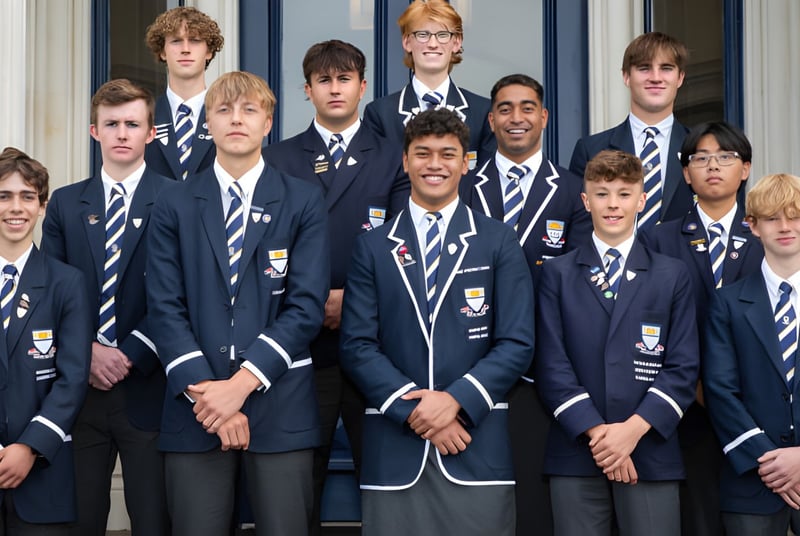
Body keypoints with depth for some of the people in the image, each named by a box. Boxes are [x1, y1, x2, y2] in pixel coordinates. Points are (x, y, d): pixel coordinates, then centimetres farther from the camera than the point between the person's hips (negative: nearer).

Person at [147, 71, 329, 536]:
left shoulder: (304, 201, 6)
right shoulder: (175, 206, 9)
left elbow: (307, 307, -3)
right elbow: (166, 309, 2)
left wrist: (241, 383, -12)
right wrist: (207, 393, -10)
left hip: (280, 412, -1)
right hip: (195, 410, 1)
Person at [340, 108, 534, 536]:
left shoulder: (499, 242, 7)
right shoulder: (372, 247, 10)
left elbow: (517, 343, 0)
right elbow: (357, 345, 2)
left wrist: (456, 398, -13)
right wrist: (413, 409, -11)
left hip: (478, 444, 0)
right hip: (394, 446, 1)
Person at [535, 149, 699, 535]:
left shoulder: (673, 276, 10)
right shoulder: (557, 274, 9)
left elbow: (683, 367, 3)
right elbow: (551, 364, 0)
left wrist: (634, 429, -10)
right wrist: (595, 431, -11)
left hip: (651, 454, 0)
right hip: (575, 453, 0)